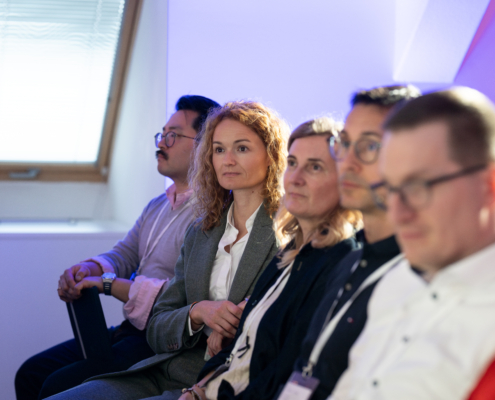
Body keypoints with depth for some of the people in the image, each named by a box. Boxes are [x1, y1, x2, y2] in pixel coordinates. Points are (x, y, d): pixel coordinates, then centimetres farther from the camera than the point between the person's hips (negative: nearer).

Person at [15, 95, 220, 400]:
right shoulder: (157, 206, 18)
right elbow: (123, 254, 20)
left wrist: (109, 284, -19)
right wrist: (91, 268, -4)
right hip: (131, 330, 10)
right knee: (32, 374, 5)